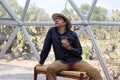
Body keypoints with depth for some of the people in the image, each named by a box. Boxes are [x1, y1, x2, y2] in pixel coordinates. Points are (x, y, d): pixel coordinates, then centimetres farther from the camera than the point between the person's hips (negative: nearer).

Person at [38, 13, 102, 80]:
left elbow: (79, 52, 3)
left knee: (95, 72, -22)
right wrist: (41, 62, 12)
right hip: (61, 61, 0)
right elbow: (46, 47, 9)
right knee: (50, 68, -34)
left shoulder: (73, 34, 1)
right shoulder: (52, 31, 3)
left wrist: (70, 48, -16)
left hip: (76, 61, 0)